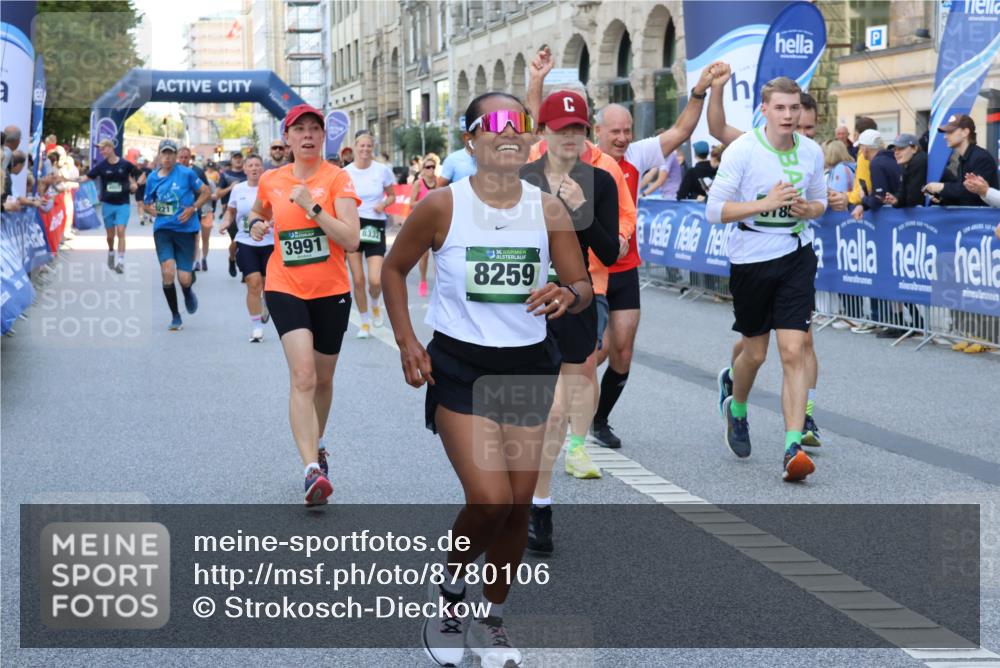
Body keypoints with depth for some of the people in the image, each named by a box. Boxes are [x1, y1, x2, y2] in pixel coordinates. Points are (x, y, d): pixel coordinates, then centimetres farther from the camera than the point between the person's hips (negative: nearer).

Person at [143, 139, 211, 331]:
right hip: (163, 229, 2)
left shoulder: (186, 173, -4)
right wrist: (150, 209, -5)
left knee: (184, 278, -4)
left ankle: (188, 291, 37)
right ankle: (175, 316, 2)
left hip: (186, 230, -2)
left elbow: (206, 192, 3)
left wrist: (192, 208, -11)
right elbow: (147, 203, 19)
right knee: (167, 271, -17)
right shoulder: (152, 178, 6)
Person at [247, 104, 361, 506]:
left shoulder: (337, 178, -6)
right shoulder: (270, 181, 3)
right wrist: (257, 224, 4)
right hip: (285, 288, 0)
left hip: (331, 291, 0)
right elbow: (258, 212, 26)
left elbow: (351, 240, -17)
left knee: (322, 379, 16)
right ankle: (313, 470, -25)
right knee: (302, 375, -19)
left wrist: (312, 206, -23)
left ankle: (317, 443, 43)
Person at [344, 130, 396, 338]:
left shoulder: (383, 170, -2)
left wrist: (383, 204, -9)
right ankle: (365, 322, 18)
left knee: (375, 280, -12)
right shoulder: (345, 173, -2)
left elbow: (391, 196, 10)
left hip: (375, 226, 0)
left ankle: (375, 304, 24)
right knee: (357, 280, 0)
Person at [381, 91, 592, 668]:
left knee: (519, 508, 7)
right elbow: (395, 269, 5)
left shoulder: (548, 209, -2)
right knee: (490, 502, -16)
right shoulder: (442, 206, -9)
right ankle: (449, 588, 15)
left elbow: (584, 285, 3)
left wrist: (568, 296, -21)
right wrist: (407, 342, -5)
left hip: (529, 364, 4)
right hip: (460, 365, -3)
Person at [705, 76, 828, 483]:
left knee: (794, 352, -9)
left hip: (796, 257, 2)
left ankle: (793, 448, -11)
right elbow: (715, 209, -13)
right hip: (750, 260, -2)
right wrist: (765, 203, -23)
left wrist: (807, 208, -8)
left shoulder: (811, 151, 1)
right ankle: (736, 409, 43)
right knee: (755, 352, 11)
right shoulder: (742, 150, -12)